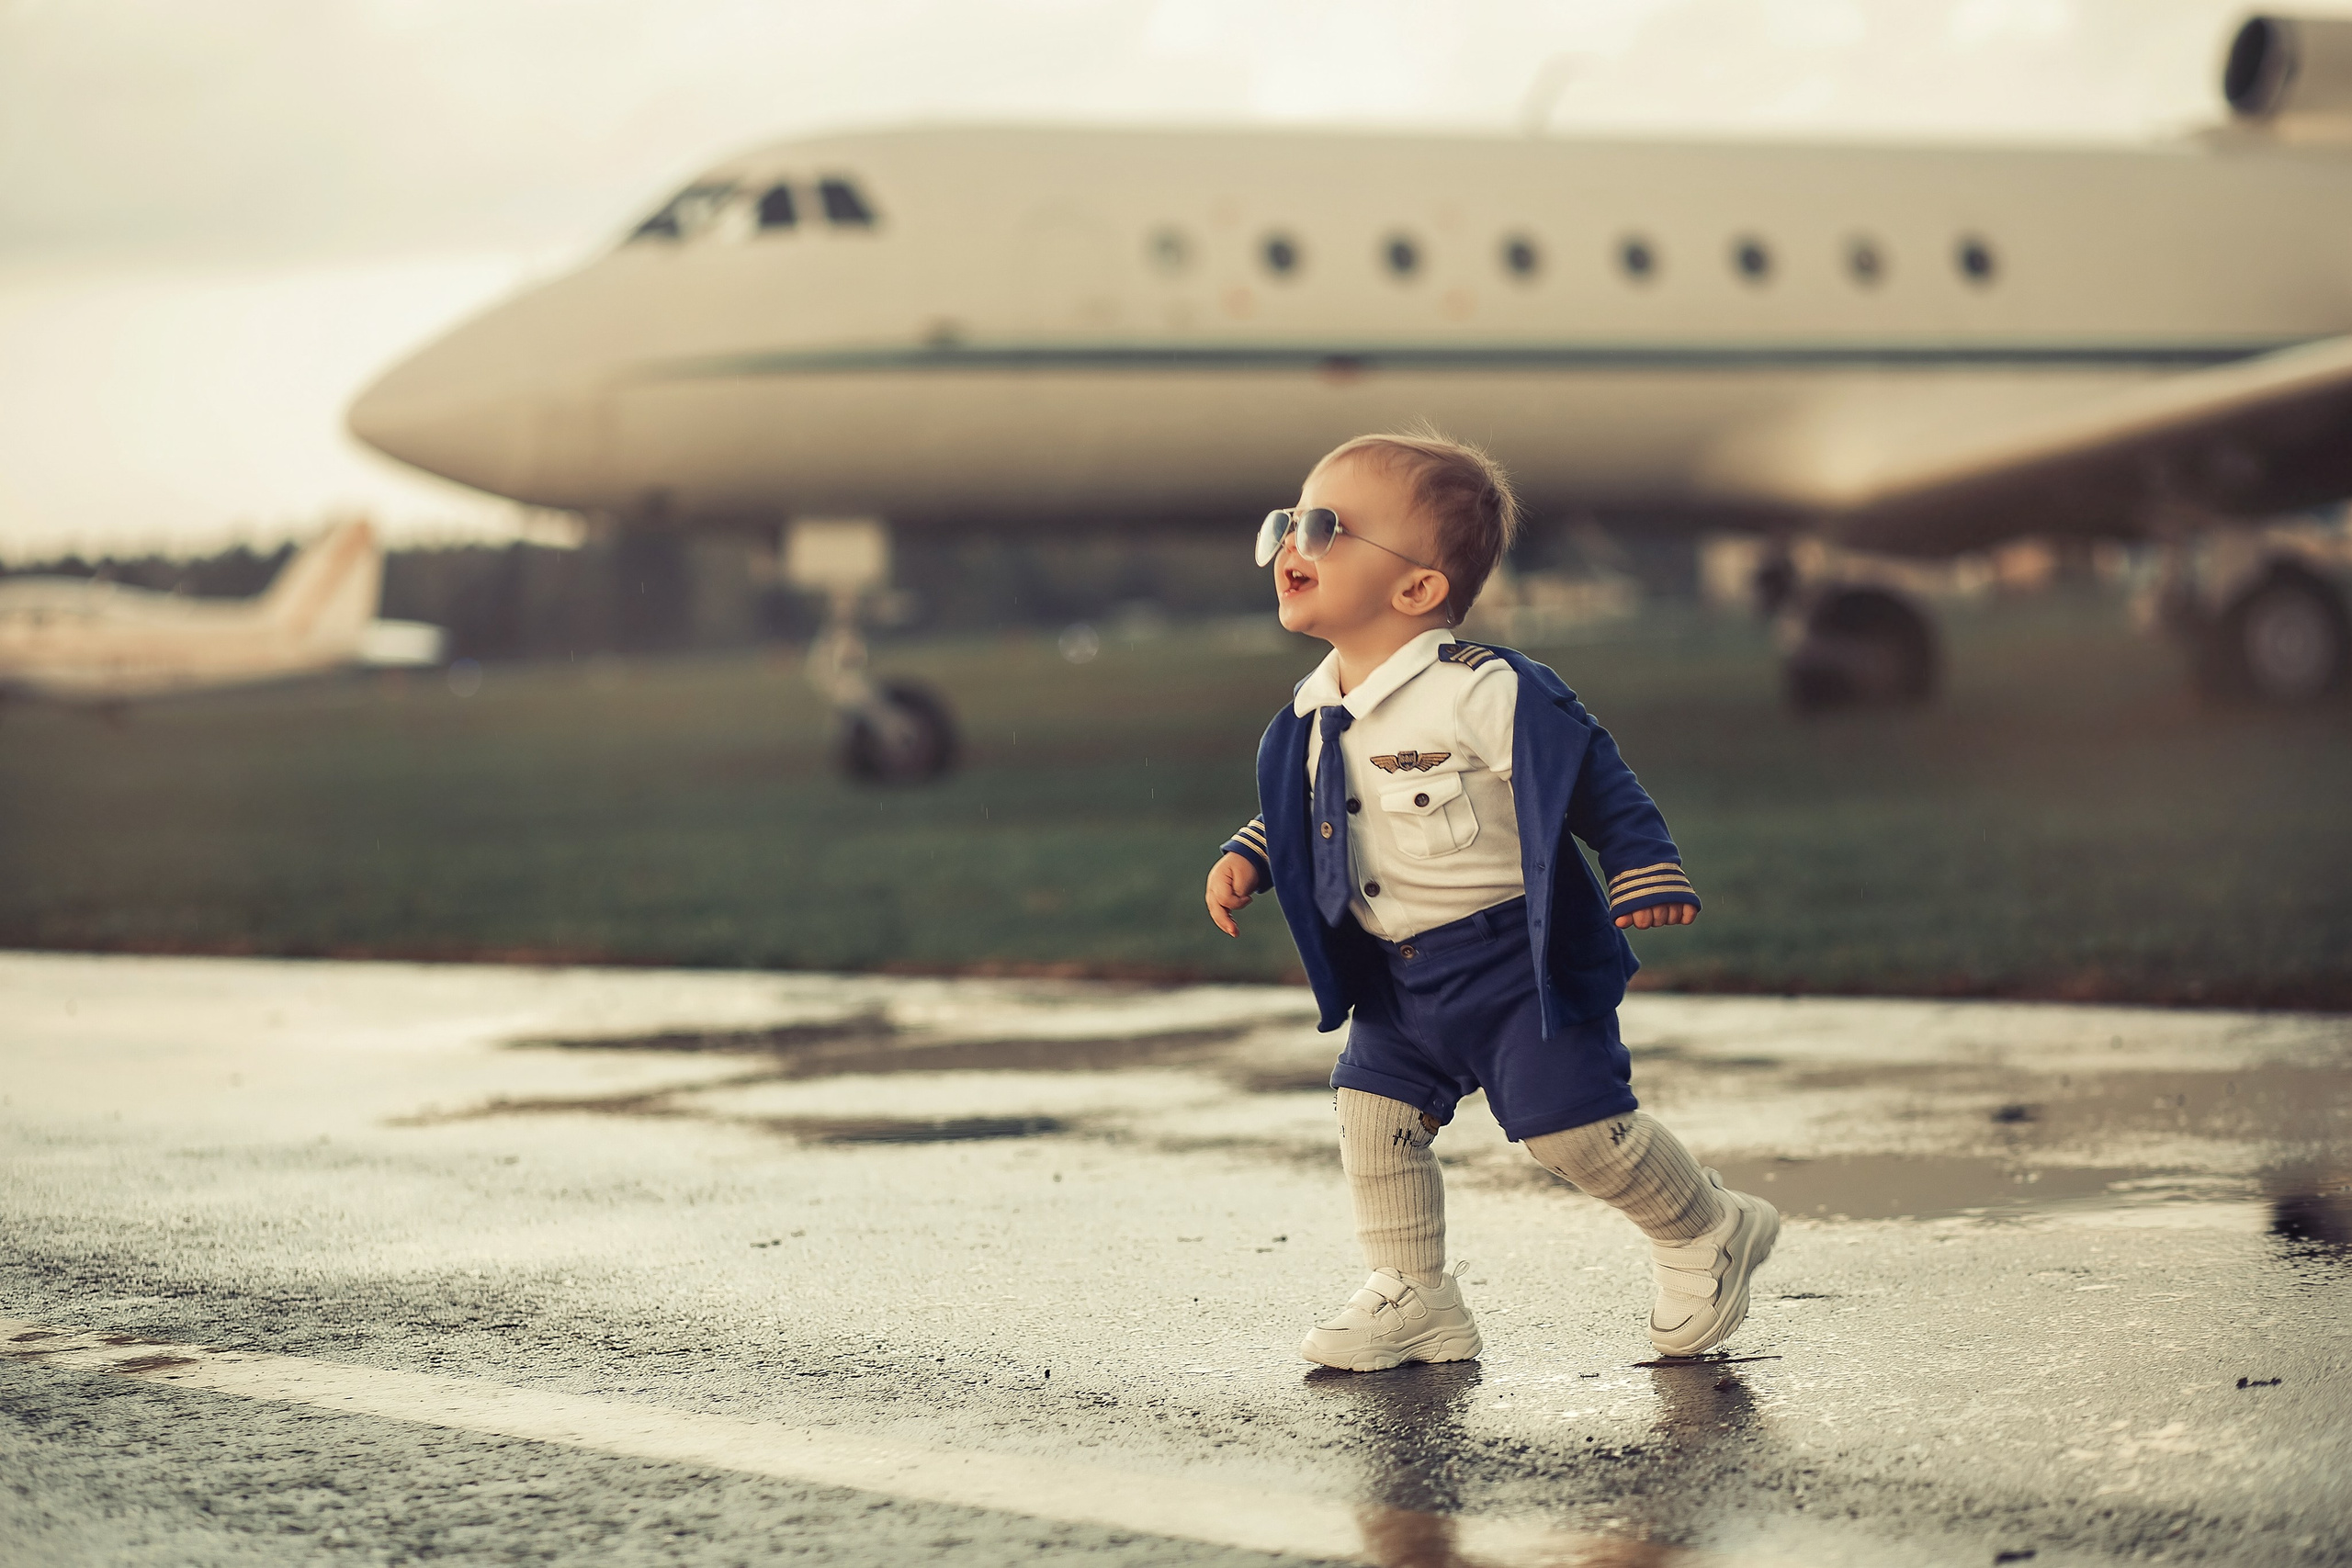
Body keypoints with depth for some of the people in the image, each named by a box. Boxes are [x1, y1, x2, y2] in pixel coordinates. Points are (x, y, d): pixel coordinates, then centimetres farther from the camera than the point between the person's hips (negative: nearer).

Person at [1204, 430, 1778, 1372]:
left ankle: (1706, 1236, 16)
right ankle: (1411, 1297, 14)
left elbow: (1592, 778, -15)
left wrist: (1646, 871, -21)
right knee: (1372, 1109, 1)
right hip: (1399, 977, 7)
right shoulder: (1313, 713, 4)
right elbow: (1302, 812, 22)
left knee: (1571, 1125, -9)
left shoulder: (1483, 692, -20)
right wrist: (1248, 854, 7)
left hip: (1517, 960, -7)